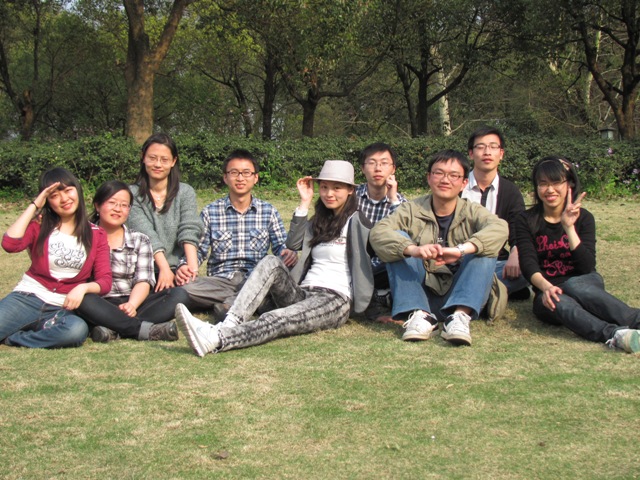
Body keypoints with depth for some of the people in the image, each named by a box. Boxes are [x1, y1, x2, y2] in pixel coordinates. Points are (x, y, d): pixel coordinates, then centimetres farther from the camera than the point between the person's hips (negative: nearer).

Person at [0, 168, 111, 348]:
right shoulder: (40, 225, 6)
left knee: (78, 330, -36)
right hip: (28, 296, -1)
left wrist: (83, 287, -21)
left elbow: (105, 281, 2)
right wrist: (34, 205, -7)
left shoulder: (96, 235, 8)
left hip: (63, 309, 1)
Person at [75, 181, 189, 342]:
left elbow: (143, 281, 1)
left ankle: (113, 329, -37)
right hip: (99, 307, -3)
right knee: (83, 299, -36)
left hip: (131, 306, 3)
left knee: (179, 294, -21)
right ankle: (144, 329, -40)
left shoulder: (140, 241, 14)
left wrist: (132, 305, -17)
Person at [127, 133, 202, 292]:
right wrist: (164, 268, -24)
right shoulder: (133, 195, 5)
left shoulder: (185, 193, 9)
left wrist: (192, 266, -25)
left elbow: (189, 231, -6)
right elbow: (146, 234, -9)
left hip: (178, 272, 1)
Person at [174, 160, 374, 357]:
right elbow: (292, 245, 11)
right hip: (303, 294, 6)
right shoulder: (320, 219, 26)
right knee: (271, 263, -22)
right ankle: (228, 325, -42)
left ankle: (215, 339, -56)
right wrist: (305, 203, 9)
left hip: (336, 299, -6)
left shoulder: (356, 221, 6)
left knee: (276, 319, -34)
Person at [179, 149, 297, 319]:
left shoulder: (268, 211, 11)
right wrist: (185, 265, -12)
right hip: (220, 279, 0)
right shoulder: (210, 212, 10)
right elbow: (198, 249, 9)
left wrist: (288, 253, -17)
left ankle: (228, 304, -27)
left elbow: (280, 246, 7)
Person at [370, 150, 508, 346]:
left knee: (484, 248, -20)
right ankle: (421, 315, -30)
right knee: (398, 239, -16)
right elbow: (378, 232, -18)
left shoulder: (472, 212, 1)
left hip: (459, 295, 0)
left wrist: (461, 250, -41)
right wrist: (413, 249, -38)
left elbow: (500, 228, -23)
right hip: (420, 297, 0)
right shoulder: (412, 210, 1)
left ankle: (460, 316, -36)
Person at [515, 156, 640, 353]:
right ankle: (615, 335, -62)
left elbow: (588, 267, -10)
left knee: (573, 286, -37)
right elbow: (528, 264, -12)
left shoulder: (583, 217, 2)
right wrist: (545, 286, -33)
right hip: (548, 291, 0)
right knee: (558, 303, -37)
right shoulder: (526, 221, 3)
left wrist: (569, 227, -20)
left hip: (585, 283, 0)